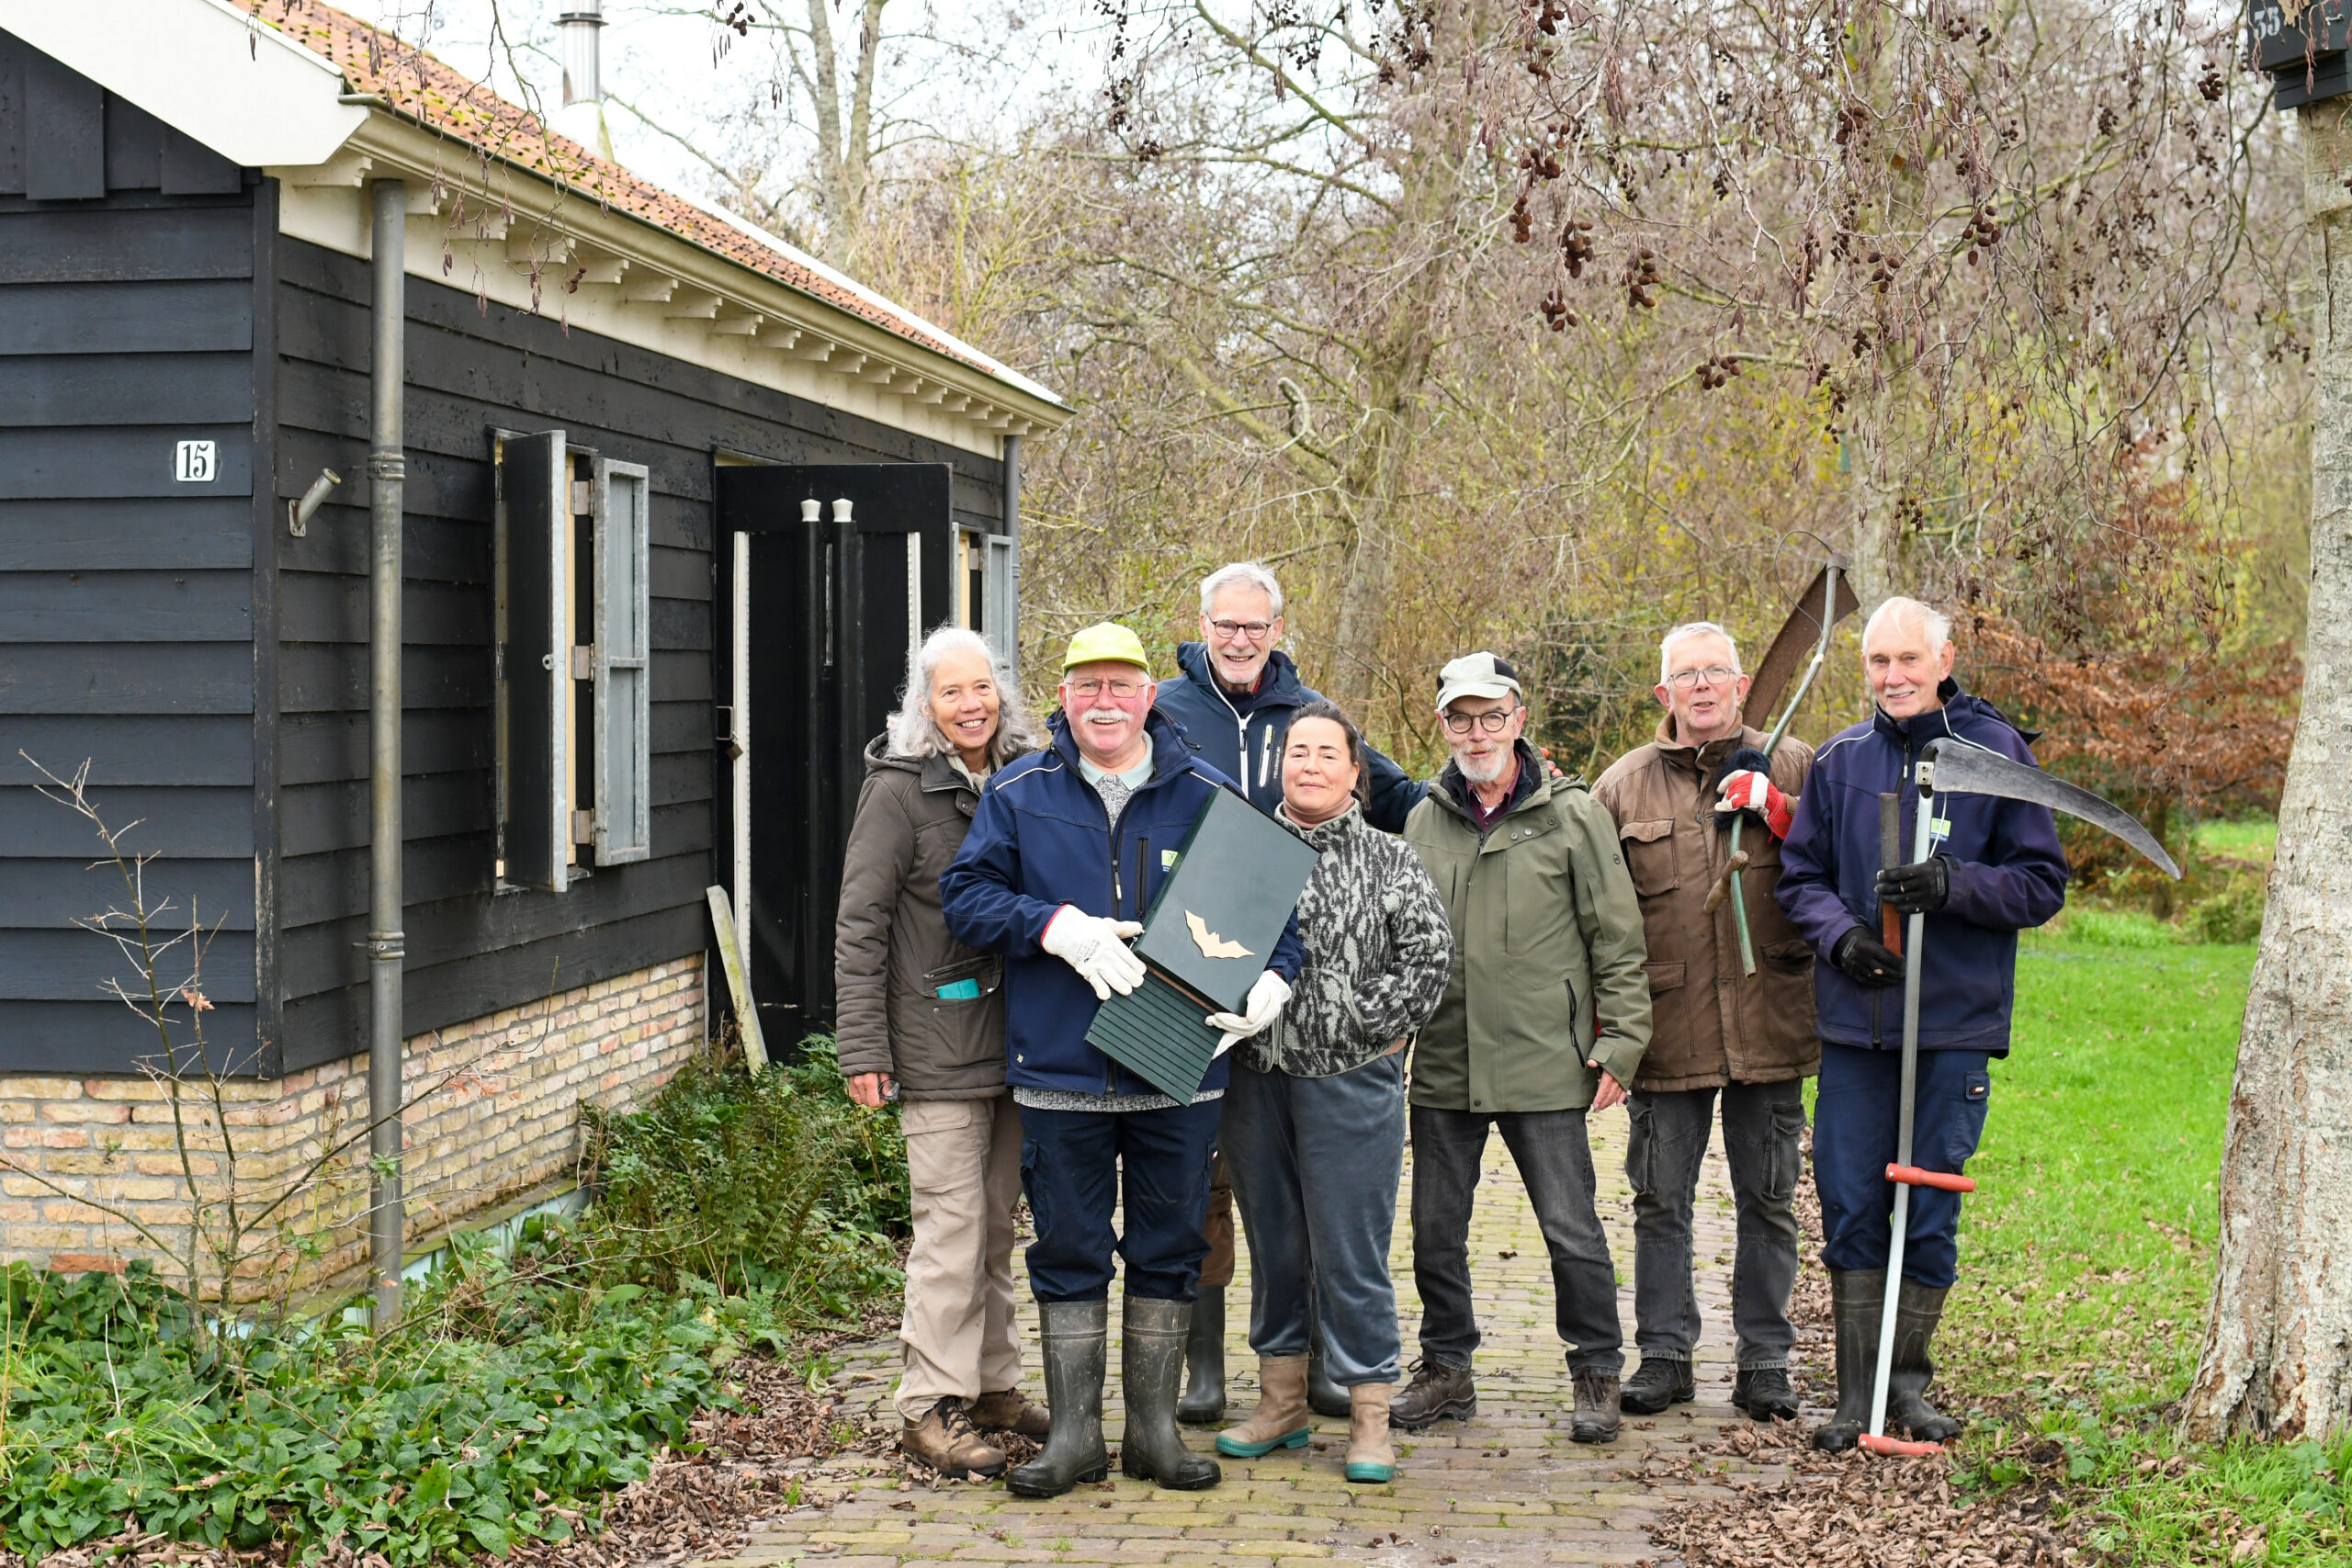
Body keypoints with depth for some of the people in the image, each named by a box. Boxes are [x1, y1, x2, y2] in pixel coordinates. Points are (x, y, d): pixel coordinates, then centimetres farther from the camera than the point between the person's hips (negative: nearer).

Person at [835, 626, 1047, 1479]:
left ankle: (993, 1385, 24)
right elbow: (860, 926, -8)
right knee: (952, 1225, -6)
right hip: (938, 1045, -6)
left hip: (1015, 1040, 6)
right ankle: (933, 1407, 1)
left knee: (997, 1222, 13)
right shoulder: (900, 789, -7)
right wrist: (862, 1048, -14)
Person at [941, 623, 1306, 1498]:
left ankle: (1154, 1428, 21)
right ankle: (1074, 1433, 17)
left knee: (1168, 1251, 9)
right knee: (1068, 1252, 6)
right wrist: (1056, 928, -16)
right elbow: (965, 896, -1)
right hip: (1060, 1071, 0)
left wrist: (1273, 977, -12)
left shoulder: (1207, 796, 4)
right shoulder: (1019, 794, 4)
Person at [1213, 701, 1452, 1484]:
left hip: (1349, 1080, -4)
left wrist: (1367, 1028, -10)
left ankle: (1369, 1419, 6)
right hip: (1254, 1077, 4)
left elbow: (1430, 952, -6)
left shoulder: (1388, 861, 1)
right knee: (1271, 1244, 12)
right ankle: (1281, 1403, 24)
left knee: (1351, 1251, -3)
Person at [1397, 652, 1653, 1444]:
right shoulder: (1425, 819, 10)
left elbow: (1618, 941, 0)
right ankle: (1446, 1369, 26)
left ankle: (1596, 1375, 15)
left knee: (1571, 1229, 0)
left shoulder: (1572, 813, -1)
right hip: (1443, 1065, 4)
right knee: (1435, 1230, 11)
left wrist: (1618, 1045, -6)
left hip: (1543, 1064, -4)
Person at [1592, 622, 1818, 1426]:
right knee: (1661, 1201, 7)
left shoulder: (1791, 767, 5)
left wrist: (1775, 809, -14)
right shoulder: (1623, 785, 7)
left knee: (1768, 1200, 8)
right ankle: (1663, 1354, 19)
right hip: (1665, 1028, 1)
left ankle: (1764, 1360, 19)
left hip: (1768, 1023, 0)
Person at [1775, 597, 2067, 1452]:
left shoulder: (1997, 752, 0)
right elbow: (1800, 875, 12)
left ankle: (1909, 1381, 20)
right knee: (1851, 1211, 3)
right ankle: (1857, 1392, 12)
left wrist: (1951, 886, -18)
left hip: (1956, 1024, -2)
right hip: (1854, 1024, 2)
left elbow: (2041, 883, -1)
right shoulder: (1839, 761, 7)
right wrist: (1840, 934, -9)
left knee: (1930, 1213, 4)